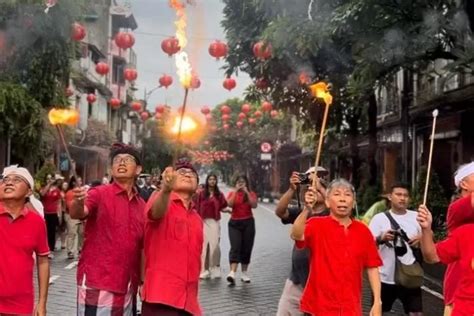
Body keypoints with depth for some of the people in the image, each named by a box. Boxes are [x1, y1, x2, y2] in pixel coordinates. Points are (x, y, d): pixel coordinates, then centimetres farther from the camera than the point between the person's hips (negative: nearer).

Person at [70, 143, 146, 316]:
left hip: (127, 288, 5)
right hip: (97, 285, -5)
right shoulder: (100, 193, -4)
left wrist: (141, 280, 11)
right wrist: (78, 202, -43)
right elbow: (76, 214, -22)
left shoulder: (141, 205, 10)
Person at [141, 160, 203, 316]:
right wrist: (166, 189, -46)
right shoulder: (161, 200, 1)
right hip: (161, 296, -6)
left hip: (188, 301, 7)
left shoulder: (197, 219, 19)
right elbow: (156, 211, -24)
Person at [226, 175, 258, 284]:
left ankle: (244, 273, 17)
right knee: (235, 247, -15)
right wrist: (236, 191, -12)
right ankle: (232, 273, -27)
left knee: (246, 248, 5)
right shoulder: (232, 193, 7)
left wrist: (247, 192, -13)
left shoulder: (251, 194, 7)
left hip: (248, 223, 1)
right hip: (234, 223, -1)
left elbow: (254, 205, -12)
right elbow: (230, 204, -13)